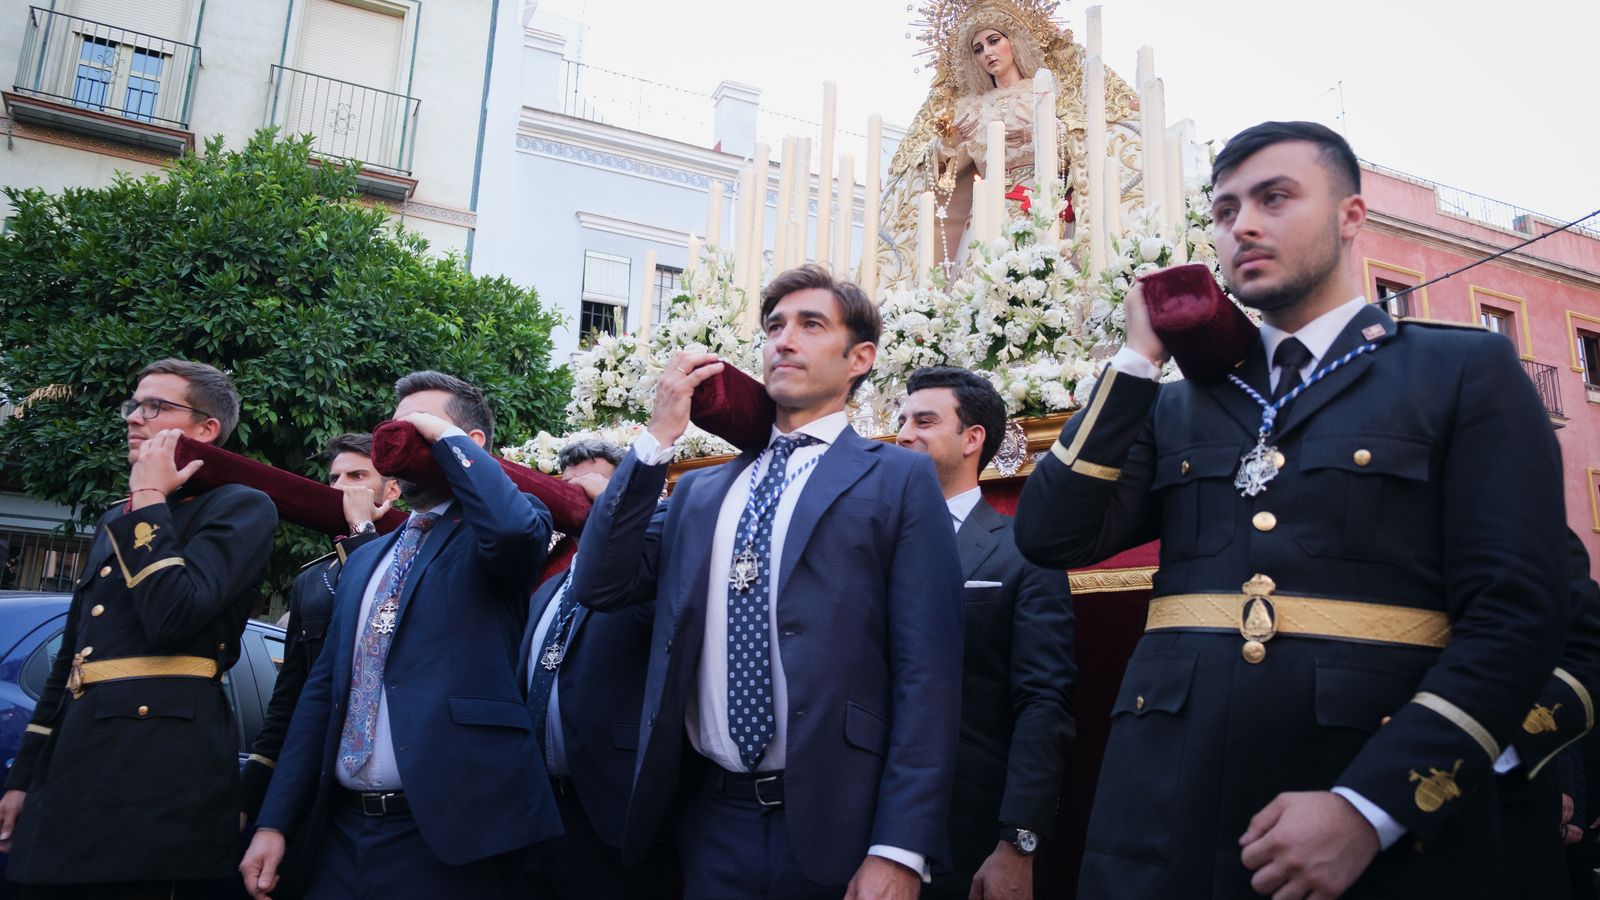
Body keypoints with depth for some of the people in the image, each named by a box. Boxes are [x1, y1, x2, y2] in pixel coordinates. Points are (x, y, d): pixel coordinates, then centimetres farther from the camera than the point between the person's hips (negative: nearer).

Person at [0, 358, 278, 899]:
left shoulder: (241, 507, -5)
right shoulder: (117, 521, 20)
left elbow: (173, 619, -20)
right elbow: (71, 656, 22)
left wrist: (149, 500, -10)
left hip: (158, 772, -8)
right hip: (71, 769, 8)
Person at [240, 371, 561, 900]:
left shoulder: (488, 537, -3)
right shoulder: (364, 559, 17)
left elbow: (515, 526, -30)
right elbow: (322, 692, 15)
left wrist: (446, 437, -14)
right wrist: (274, 822, 9)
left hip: (449, 831, -6)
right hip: (344, 830, 7)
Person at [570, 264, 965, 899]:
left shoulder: (899, 479, -1)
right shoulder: (699, 490, 13)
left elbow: (926, 674, -8)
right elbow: (599, 586, 3)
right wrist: (658, 438, -1)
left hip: (832, 824, -4)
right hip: (711, 821, 4)